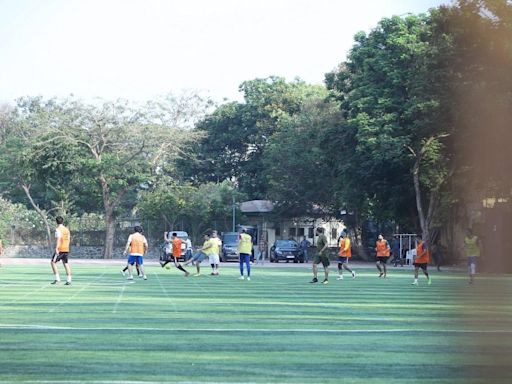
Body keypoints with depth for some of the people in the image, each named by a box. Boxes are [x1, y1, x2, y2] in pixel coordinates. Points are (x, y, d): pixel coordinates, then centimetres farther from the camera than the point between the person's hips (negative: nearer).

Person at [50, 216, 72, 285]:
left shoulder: (58, 230, -10)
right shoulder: (67, 229, 12)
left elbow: (58, 239, -20)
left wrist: (56, 248, -24)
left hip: (60, 249, -7)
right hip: (66, 249, 7)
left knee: (53, 262, 1)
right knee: (66, 263, 12)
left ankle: (57, 279, -7)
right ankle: (68, 280, 8)